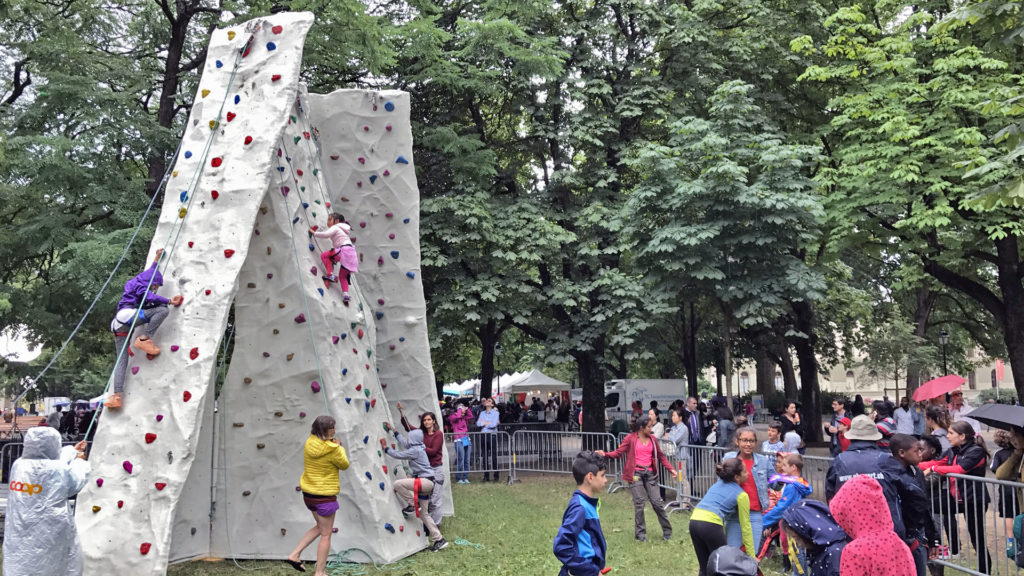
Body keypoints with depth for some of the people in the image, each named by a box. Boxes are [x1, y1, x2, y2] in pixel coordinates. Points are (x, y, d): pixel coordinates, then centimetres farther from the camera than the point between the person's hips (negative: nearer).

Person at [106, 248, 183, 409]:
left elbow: (150, 272, 51)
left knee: (121, 360, -1)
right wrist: (170, 301, -10)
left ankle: (117, 394, -11)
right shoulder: (140, 285, 7)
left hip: (119, 326, 10)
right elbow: (149, 297, -11)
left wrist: (157, 259, 60)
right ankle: (144, 339, -23)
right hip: (127, 314, -10)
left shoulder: (138, 285, 33)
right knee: (163, 310, -17)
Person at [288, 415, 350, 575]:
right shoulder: (332, 449, -22)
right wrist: (339, 446, 5)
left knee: (320, 527, 26)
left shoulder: (309, 443, -3)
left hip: (308, 493, 7)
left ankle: (295, 555, 20)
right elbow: (344, 465, -5)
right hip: (325, 495, -7)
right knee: (326, 535, 8)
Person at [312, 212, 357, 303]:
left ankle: (331, 275, -10)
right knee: (342, 276, 15)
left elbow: (326, 234, -16)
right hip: (352, 254, 9)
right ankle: (345, 294, 2)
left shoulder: (335, 227, 3)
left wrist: (314, 233, -3)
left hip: (345, 250, -9)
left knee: (324, 255, 0)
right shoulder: (342, 229, 31)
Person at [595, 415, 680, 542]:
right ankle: (640, 532, 8)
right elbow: (618, 452, -7)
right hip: (636, 473, -3)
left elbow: (661, 456, 17)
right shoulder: (630, 439, -1)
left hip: (649, 473, 3)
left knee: (657, 501, 2)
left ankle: (667, 530, 17)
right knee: (639, 502, -4)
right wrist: (605, 454, -24)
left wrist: (671, 469, 8)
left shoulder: (653, 440, 11)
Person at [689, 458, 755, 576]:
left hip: (694, 521, 6)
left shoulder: (718, 484, 24)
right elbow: (746, 527, 8)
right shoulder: (741, 495, 5)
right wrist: (751, 557, 14)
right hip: (711, 524, -6)